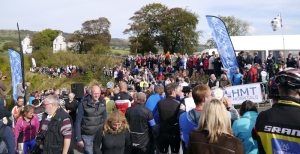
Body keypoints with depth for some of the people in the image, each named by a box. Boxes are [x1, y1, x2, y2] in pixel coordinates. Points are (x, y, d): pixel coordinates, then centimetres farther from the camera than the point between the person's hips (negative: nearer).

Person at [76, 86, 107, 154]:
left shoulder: (103, 102, -4)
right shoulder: (83, 103, -16)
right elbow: (78, 122, -12)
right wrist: (79, 139, -13)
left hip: (99, 133, 3)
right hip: (87, 134, -3)